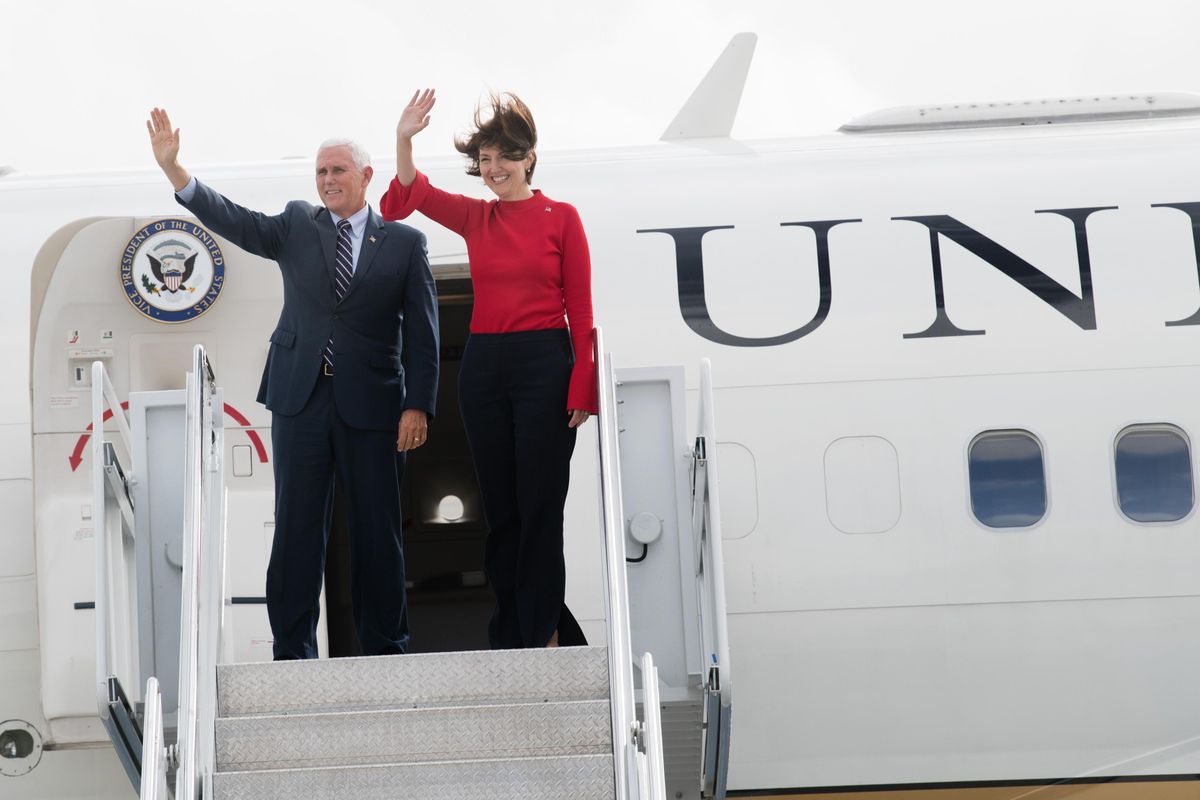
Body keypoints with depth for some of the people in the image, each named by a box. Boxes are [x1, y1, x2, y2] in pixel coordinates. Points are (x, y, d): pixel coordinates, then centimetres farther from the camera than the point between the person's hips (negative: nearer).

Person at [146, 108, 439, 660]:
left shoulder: (404, 242, 5)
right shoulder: (297, 227, 10)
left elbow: (422, 331, 2)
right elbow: (232, 221, -4)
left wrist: (418, 405, -6)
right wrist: (172, 168, -17)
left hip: (370, 404, -1)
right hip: (300, 399, 1)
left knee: (377, 531, 5)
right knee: (296, 529, 3)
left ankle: (385, 650, 17)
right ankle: (293, 652, 11)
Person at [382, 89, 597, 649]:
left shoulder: (561, 217, -1)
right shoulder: (475, 218, 11)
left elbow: (581, 309, -4)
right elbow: (410, 194, 1)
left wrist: (583, 388, -9)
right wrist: (404, 139, -15)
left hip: (545, 364, -4)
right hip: (484, 367, 5)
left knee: (540, 509, -2)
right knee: (500, 510, 10)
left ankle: (542, 636, 8)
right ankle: (514, 634, 21)